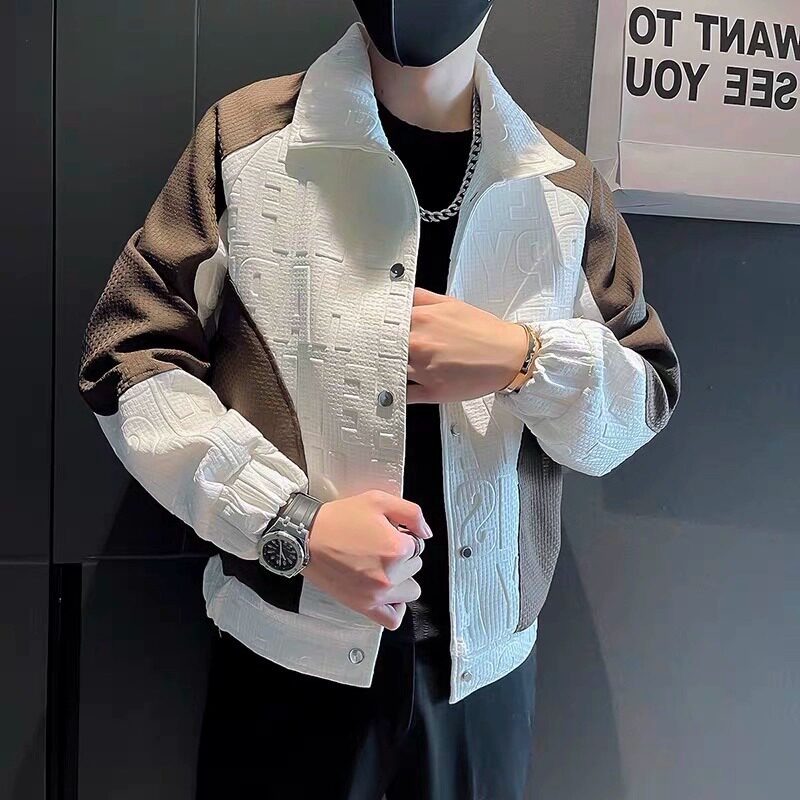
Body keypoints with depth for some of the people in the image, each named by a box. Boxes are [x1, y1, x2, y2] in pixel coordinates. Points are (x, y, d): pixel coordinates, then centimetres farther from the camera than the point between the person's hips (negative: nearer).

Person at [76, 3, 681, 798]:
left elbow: (641, 409, 7)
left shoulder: (563, 186, 3)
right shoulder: (247, 135, -3)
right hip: (288, 650, -2)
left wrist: (528, 361, -15)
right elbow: (128, 361, -4)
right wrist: (291, 526, -16)